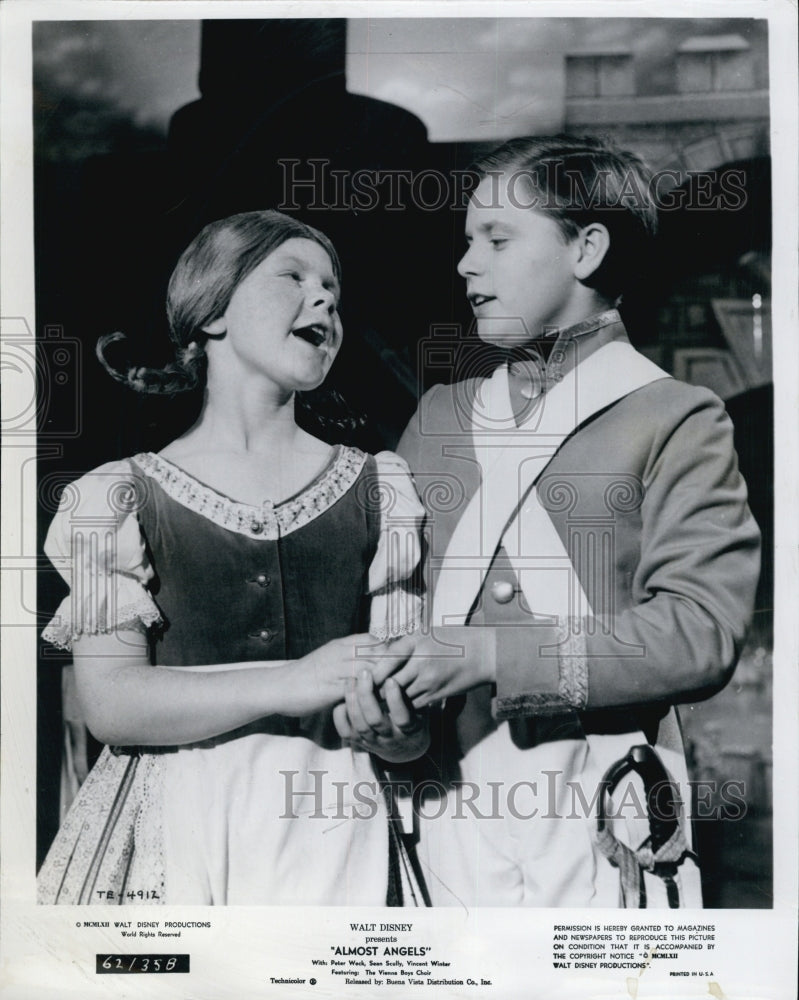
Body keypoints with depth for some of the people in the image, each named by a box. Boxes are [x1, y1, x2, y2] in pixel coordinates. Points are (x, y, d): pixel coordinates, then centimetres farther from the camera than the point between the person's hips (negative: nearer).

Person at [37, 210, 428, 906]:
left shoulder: (377, 489, 6)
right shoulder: (119, 497, 2)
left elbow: (411, 733, 2)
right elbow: (110, 703, -8)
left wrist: (396, 724, -21)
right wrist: (292, 683, -19)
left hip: (328, 830, 1)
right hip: (170, 838, -1)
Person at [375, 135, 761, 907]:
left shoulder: (673, 420, -2)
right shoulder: (439, 416, 14)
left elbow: (701, 632, -12)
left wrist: (491, 655, -17)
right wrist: (375, 680, -6)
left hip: (600, 822, -3)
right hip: (449, 810, 4)